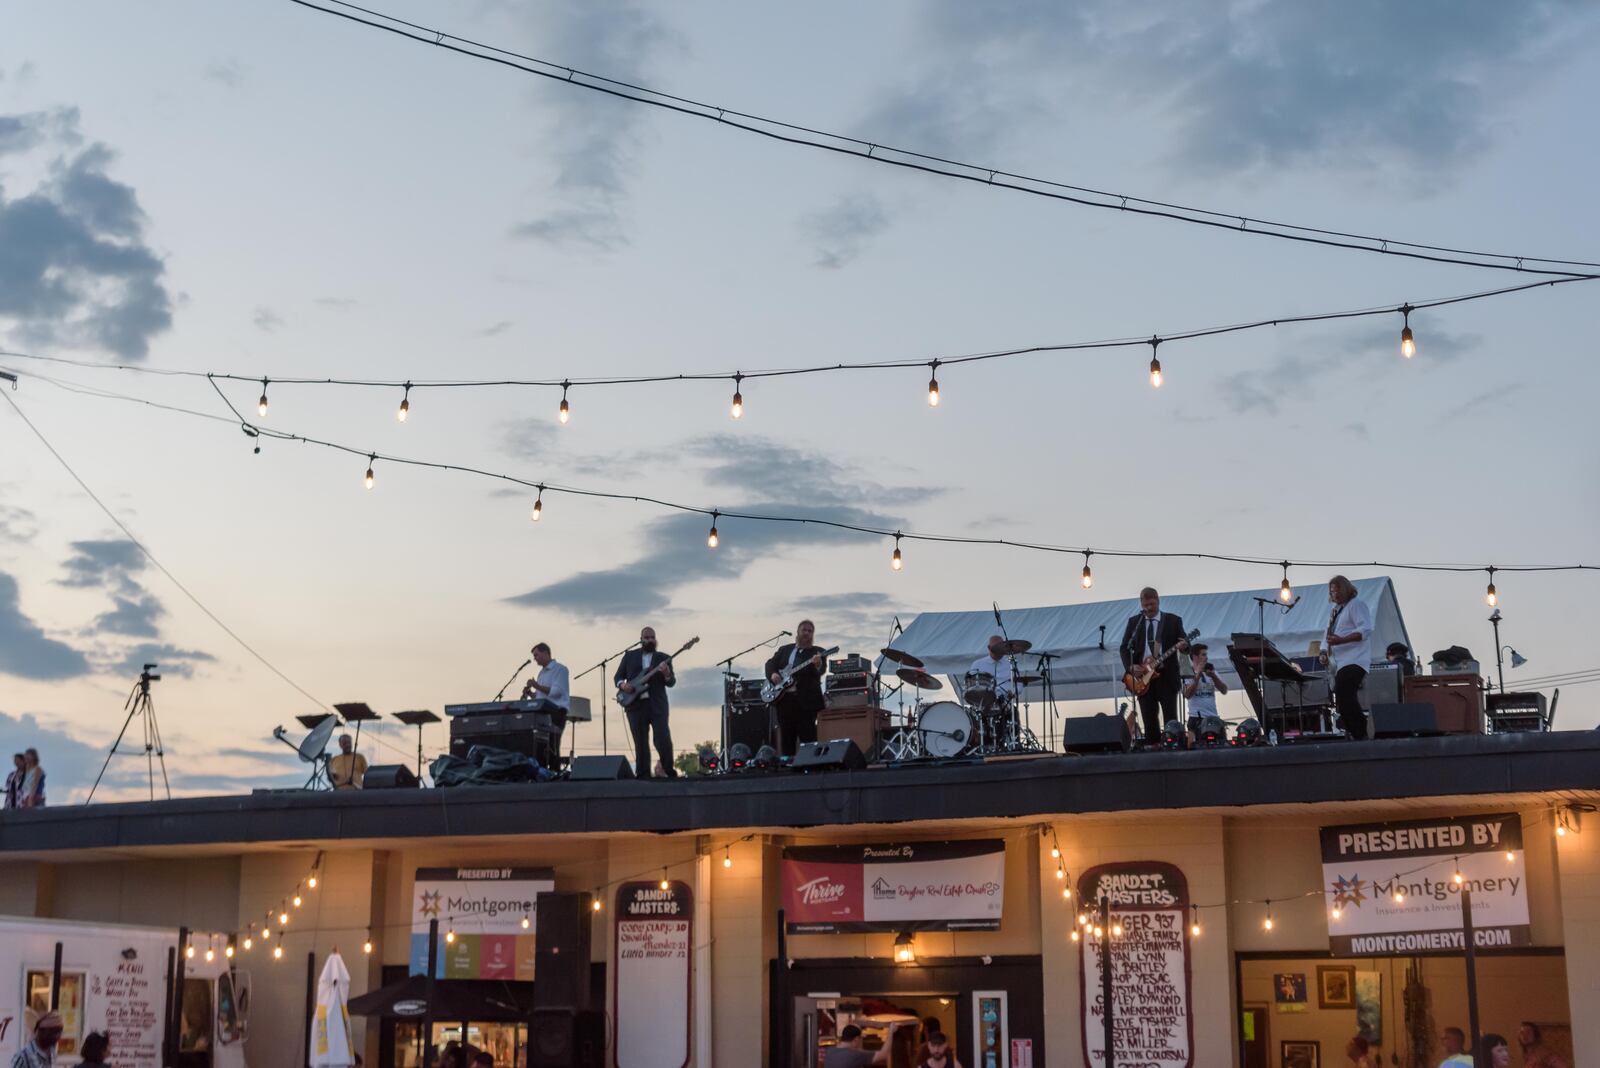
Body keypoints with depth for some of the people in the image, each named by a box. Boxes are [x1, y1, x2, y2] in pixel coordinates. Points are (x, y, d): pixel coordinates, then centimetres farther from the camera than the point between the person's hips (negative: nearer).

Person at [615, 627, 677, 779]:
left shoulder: (663, 658, 9)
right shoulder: (629, 656, 13)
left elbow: (671, 683, 3)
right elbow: (618, 677, 15)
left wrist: (667, 674, -19)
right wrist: (622, 685, -7)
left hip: (657, 705, -1)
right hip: (635, 705, 1)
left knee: (663, 740, -12)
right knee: (640, 743, 2)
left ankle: (670, 772, 2)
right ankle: (643, 776, 7)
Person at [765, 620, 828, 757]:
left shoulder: (817, 653, 3)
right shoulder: (784, 650, 16)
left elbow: (821, 670, -13)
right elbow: (770, 663, 14)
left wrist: (818, 665, -37)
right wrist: (772, 674, -8)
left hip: (805, 700, -4)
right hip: (784, 699, 4)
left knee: (807, 736, -7)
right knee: (786, 737, 8)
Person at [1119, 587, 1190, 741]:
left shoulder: (1173, 620, 6)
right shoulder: (1134, 621, 10)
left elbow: (1185, 645, 5)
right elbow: (1125, 647, 8)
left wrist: (1183, 646, -20)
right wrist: (1130, 667, -8)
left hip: (1167, 676, -2)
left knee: (1170, 719, -4)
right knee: (1149, 719, 3)